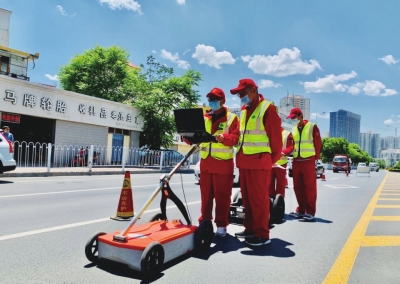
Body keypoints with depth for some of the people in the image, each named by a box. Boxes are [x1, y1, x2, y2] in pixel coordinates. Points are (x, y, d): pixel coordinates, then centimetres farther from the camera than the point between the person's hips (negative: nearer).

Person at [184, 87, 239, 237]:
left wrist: (224, 137, -30)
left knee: (222, 196, 1)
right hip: (206, 162, 4)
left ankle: (221, 225, 11)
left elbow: (235, 138, -10)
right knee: (206, 194, 11)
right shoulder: (204, 118, 14)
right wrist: (188, 137, -10)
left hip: (223, 163, -4)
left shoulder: (231, 118, 1)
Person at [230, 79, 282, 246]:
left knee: (259, 198, -3)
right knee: (247, 198, 13)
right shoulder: (244, 110, 18)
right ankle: (250, 228, 25)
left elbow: (276, 137, -8)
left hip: (259, 161, -8)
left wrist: (272, 159, -3)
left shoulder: (267, 108, -6)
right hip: (243, 161, 8)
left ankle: (262, 235, 6)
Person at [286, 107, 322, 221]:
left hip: (308, 161, -5)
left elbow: (318, 143, -3)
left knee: (309, 187, -1)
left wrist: (316, 158, -6)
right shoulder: (293, 129, 14)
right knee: (298, 187, 8)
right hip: (296, 161, 5)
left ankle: (310, 212, 5)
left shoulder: (312, 127, -1)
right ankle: (301, 210, 18)